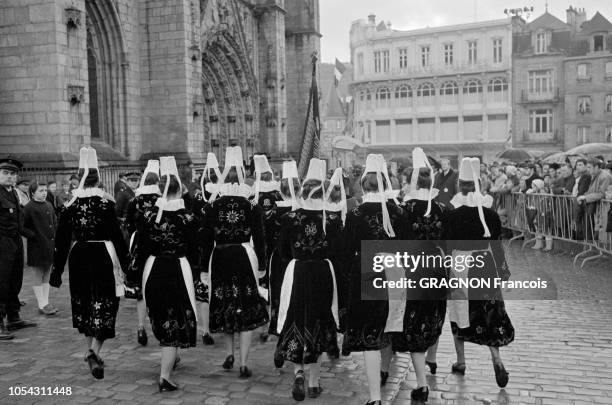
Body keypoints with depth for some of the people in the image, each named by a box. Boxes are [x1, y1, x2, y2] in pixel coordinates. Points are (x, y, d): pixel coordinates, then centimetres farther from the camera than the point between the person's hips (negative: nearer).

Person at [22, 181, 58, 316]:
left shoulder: (49, 205, 9)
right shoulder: (29, 208, -11)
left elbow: (55, 222, 20)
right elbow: (22, 227, -11)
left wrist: (55, 236, 8)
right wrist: (33, 236, -15)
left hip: (50, 245, 6)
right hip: (37, 247, -6)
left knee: (47, 276, 11)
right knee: (38, 277, 2)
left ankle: (45, 303, 18)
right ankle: (42, 305, 7)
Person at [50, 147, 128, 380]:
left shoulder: (70, 205, 0)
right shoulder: (105, 203, -9)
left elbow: (61, 240, 3)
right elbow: (116, 235, -9)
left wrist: (57, 270, 9)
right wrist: (125, 263, 0)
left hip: (78, 258, 4)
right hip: (103, 256, -4)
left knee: (85, 306, 17)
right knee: (105, 306, 3)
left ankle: (92, 352, 28)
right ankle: (94, 350, -14)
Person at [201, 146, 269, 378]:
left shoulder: (213, 207, -1)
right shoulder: (252, 206, -4)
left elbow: (207, 240, 0)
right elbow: (259, 239, -3)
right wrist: (261, 266, 5)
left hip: (220, 260, 2)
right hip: (245, 259, -2)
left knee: (224, 308, 19)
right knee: (247, 312, 4)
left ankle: (229, 354, 27)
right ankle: (243, 365, 4)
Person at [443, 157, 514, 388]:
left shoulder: (450, 217, -10)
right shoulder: (490, 215, -4)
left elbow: (446, 248, -6)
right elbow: (497, 245, 2)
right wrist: (503, 269, 14)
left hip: (459, 267, -2)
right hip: (485, 267, 2)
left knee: (459, 315, 13)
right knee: (490, 316, 11)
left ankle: (461, 362, 22)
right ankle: (496, 359, -5)